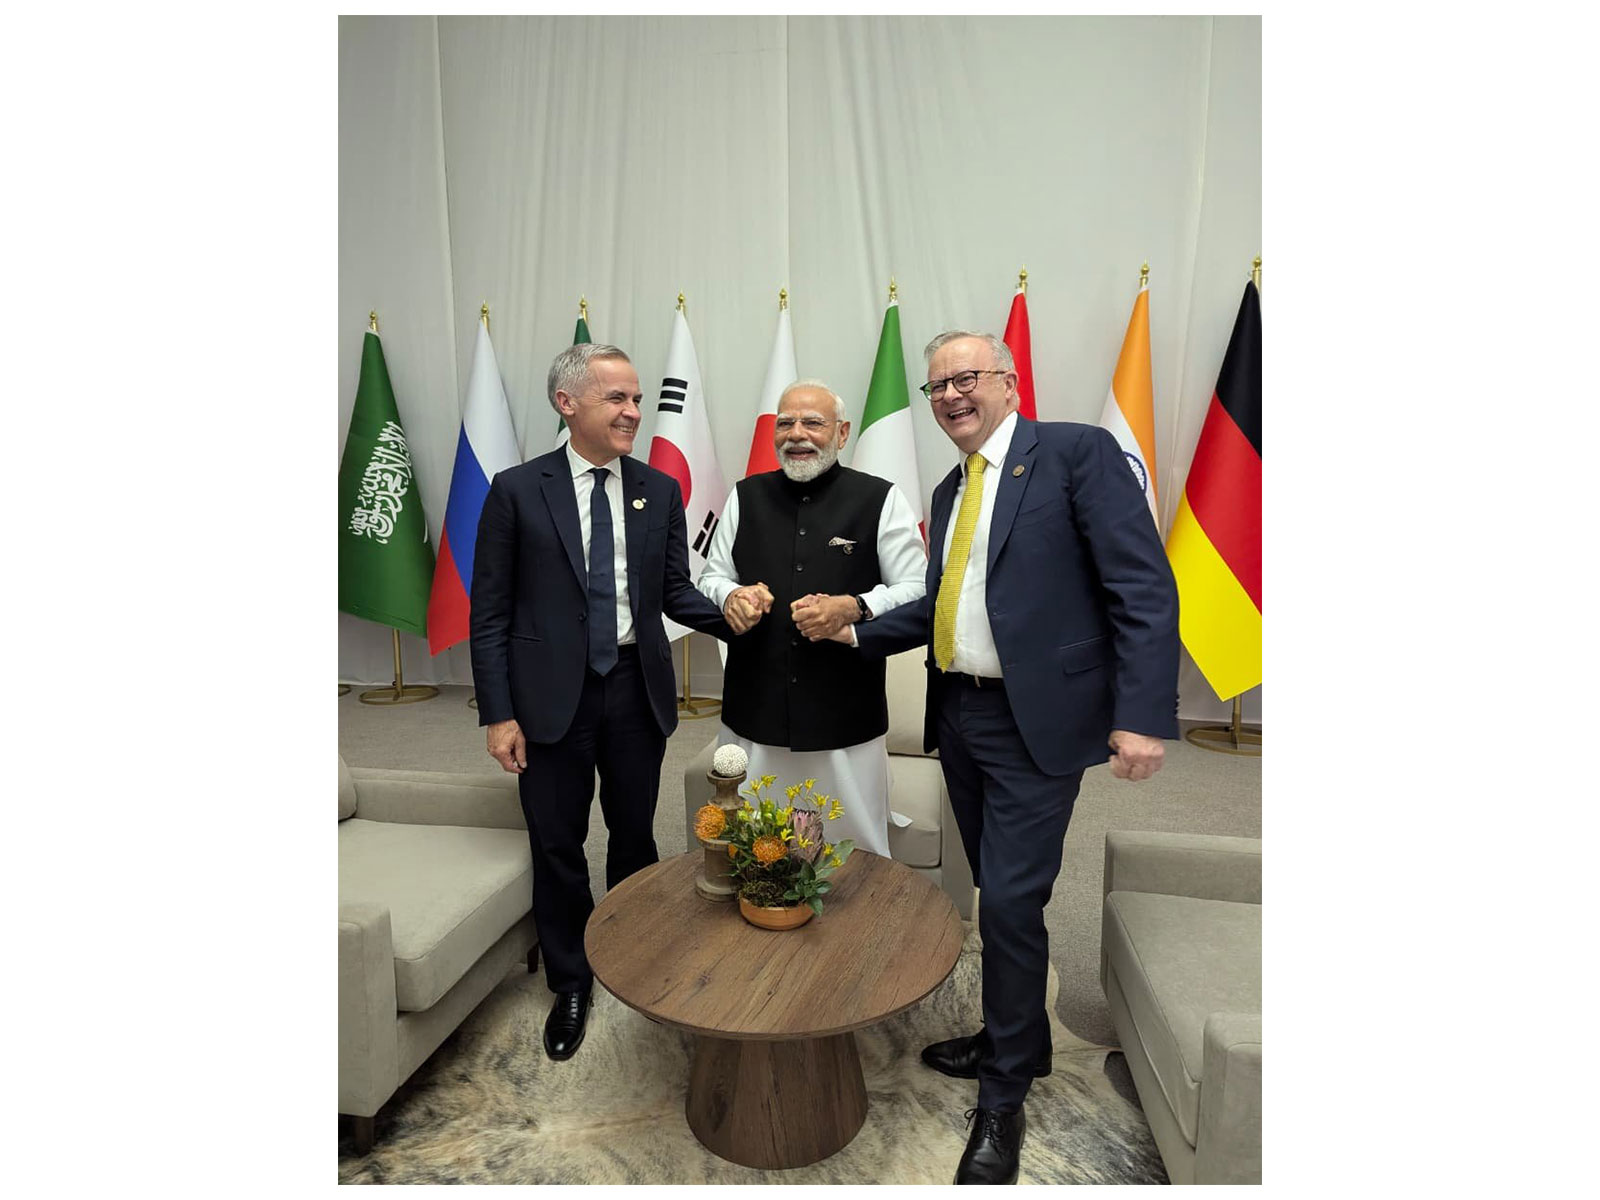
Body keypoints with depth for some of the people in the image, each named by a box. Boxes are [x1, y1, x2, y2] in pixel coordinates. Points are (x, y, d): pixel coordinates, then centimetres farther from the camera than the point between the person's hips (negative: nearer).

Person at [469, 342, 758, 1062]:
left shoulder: (660, 491, 2)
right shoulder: (517, 490, -6)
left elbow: (675, 592, 3)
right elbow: (490, 613, -4)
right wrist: (498, 713, -8)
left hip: (637, 689, 2)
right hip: (552, 694, -2)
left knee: (635, 835, 17)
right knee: (557, 846, 11)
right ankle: (570, 983, 35)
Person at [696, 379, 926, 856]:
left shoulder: (880, 499, -2)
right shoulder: (746, 496, 9)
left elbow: (917, 591, -2)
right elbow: (711, 576, 15)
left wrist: (853, 608, -19)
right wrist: (730, 595, -8)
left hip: (846, 719, -2)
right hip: (753, 713, 3)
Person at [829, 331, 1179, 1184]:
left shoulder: (1077, 451, -8)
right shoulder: (949, 490, 14)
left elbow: (1144, 588, -14)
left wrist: (1142, 713, -21)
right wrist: (858, 632, 5)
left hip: (1035, 721, -7)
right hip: (959, 715, 7)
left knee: (1010, 904, -2)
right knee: (999, 897, 18)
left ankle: (1003, 1097, 20)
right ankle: (1016, 1041, 39)